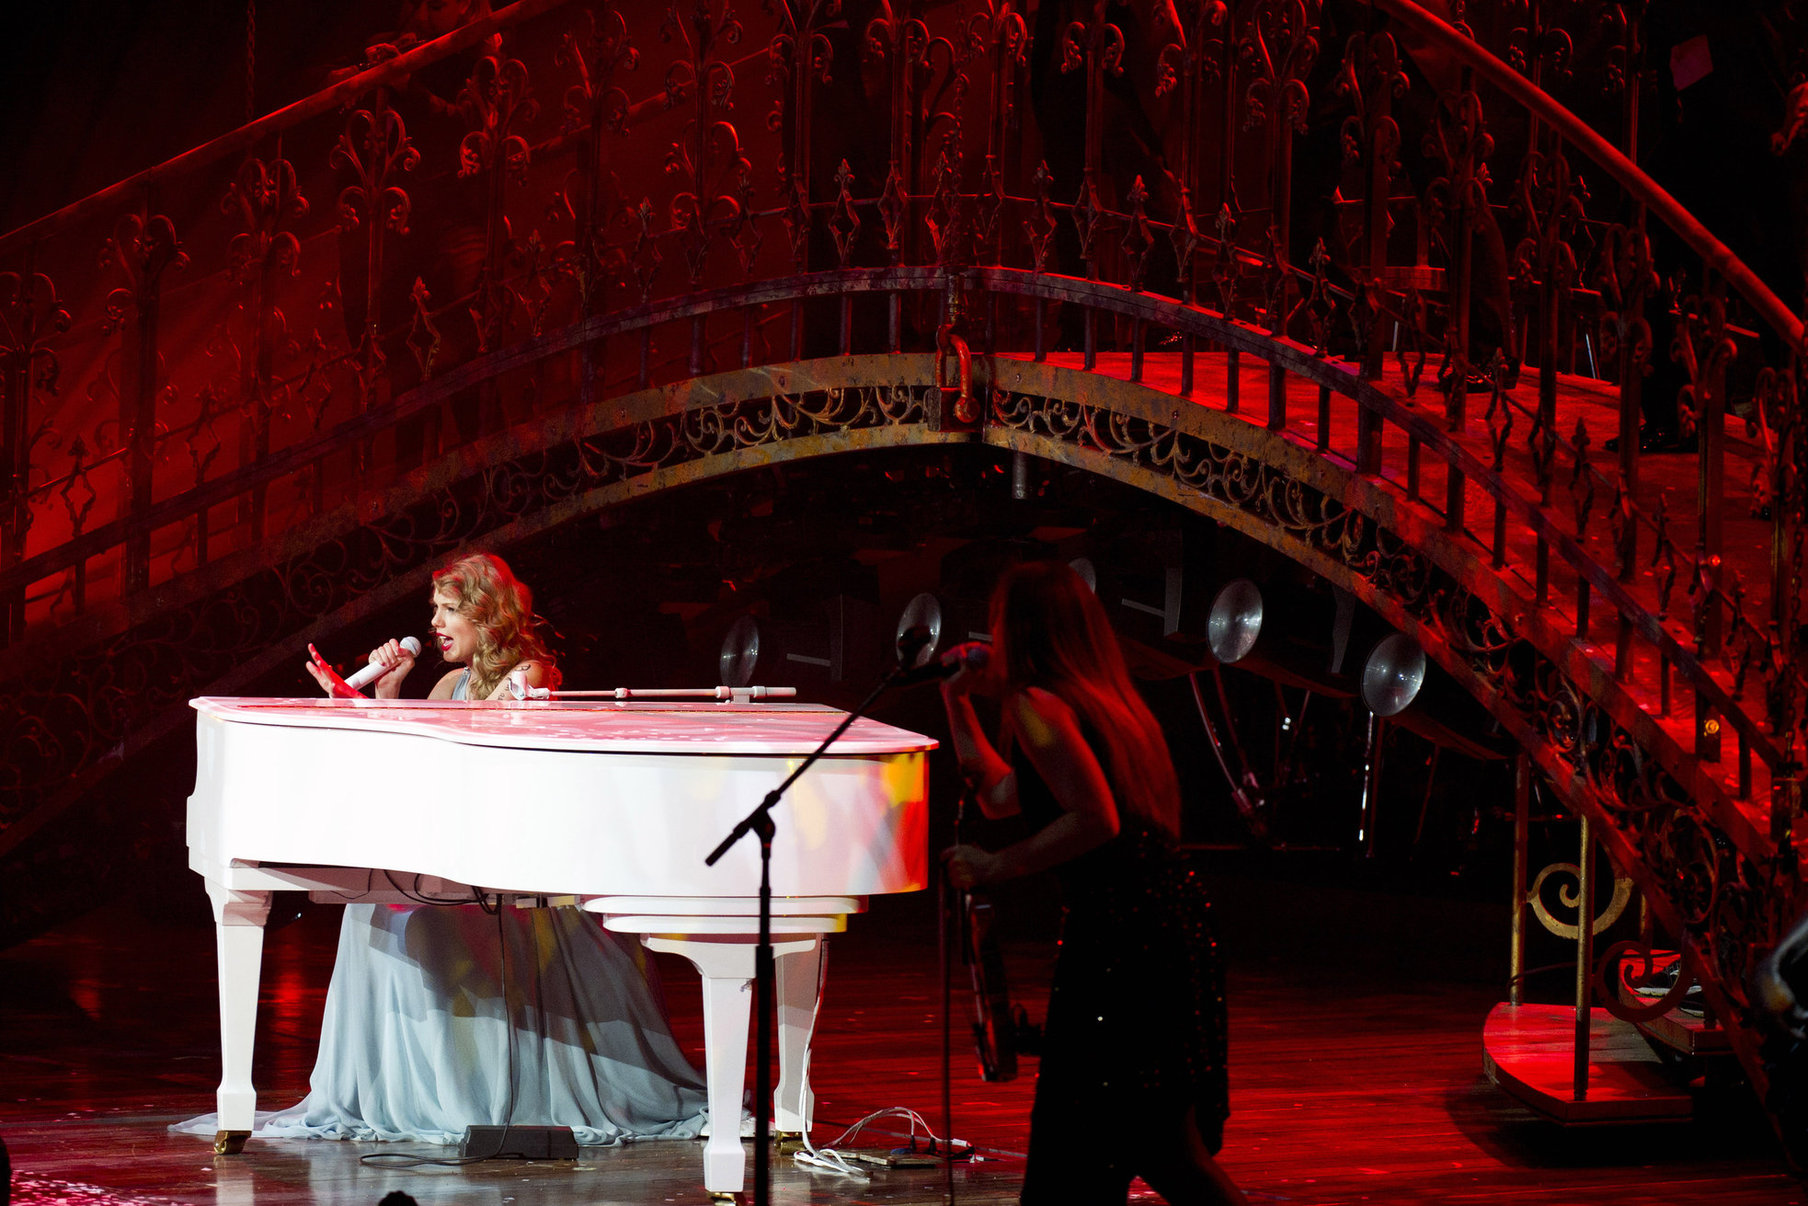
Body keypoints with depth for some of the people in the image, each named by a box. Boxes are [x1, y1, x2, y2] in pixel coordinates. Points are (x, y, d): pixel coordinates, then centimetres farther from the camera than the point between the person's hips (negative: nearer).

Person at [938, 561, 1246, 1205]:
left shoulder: (1037, 705, -7)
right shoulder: (1103, 702, 22)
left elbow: (1096, 819, -19)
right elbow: (1001, 795, 33)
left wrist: (997, 865, -11)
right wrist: (957, 700, 32)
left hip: (1123, 932, -9)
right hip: (1176, 926, 9)